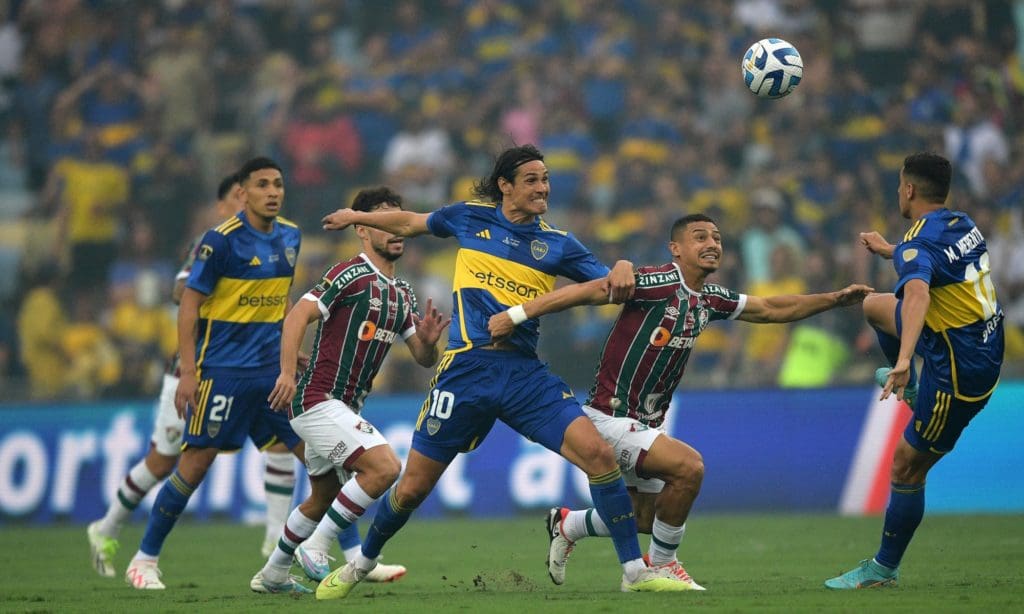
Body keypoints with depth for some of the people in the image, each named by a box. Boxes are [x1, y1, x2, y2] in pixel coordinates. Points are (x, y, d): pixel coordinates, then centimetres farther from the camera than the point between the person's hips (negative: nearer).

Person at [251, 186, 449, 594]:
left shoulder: (402, 293, 14)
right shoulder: (351, 275, -12)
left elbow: (423, 359, 15)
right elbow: (298, 315, -21)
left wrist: (428, 341, -8)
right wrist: (287, 373, -31)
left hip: (343, 406, 10)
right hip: (318, 400, -10)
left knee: (323, 497, 20)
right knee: (384, 466, -23)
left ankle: (272, 575, 34)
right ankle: (316, 548, -14)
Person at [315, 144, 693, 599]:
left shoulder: (557, 244, 8)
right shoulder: (470, 218, 8)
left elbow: (610, 286, 3)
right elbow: (411, 223, 25)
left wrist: (623, 269, -19)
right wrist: (356, 217, 34)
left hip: (525, 372, 1)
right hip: (467, 368, -1)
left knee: (596, 451, -19)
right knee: (413, 488, 3)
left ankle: (635, 571, -12)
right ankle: (362, 563, 30)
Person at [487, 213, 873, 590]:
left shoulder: (709, 300, 6)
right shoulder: (660, 282, -19)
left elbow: (772, 309, 17)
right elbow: (588, 291, -24)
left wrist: (835, 299, 9)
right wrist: (516, 315, -30)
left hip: (645, 424, 9)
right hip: (610, 415, -9)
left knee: (646, 519, 15)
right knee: (688, 465, -25)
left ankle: (567, 525, 40)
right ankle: (661, 564, -7)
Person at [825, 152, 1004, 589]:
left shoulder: (919, 245, -25)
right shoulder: (963, 224, 2)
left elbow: (917, 295, -46)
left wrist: (904, 360, -59)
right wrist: (889, 251, 40)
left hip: (959, 370, -8)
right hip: (986, 345, 8)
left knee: (906, 469, 2)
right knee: (874, 306, 22)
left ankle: (883, 569, 13)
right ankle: (909, 388, 39)